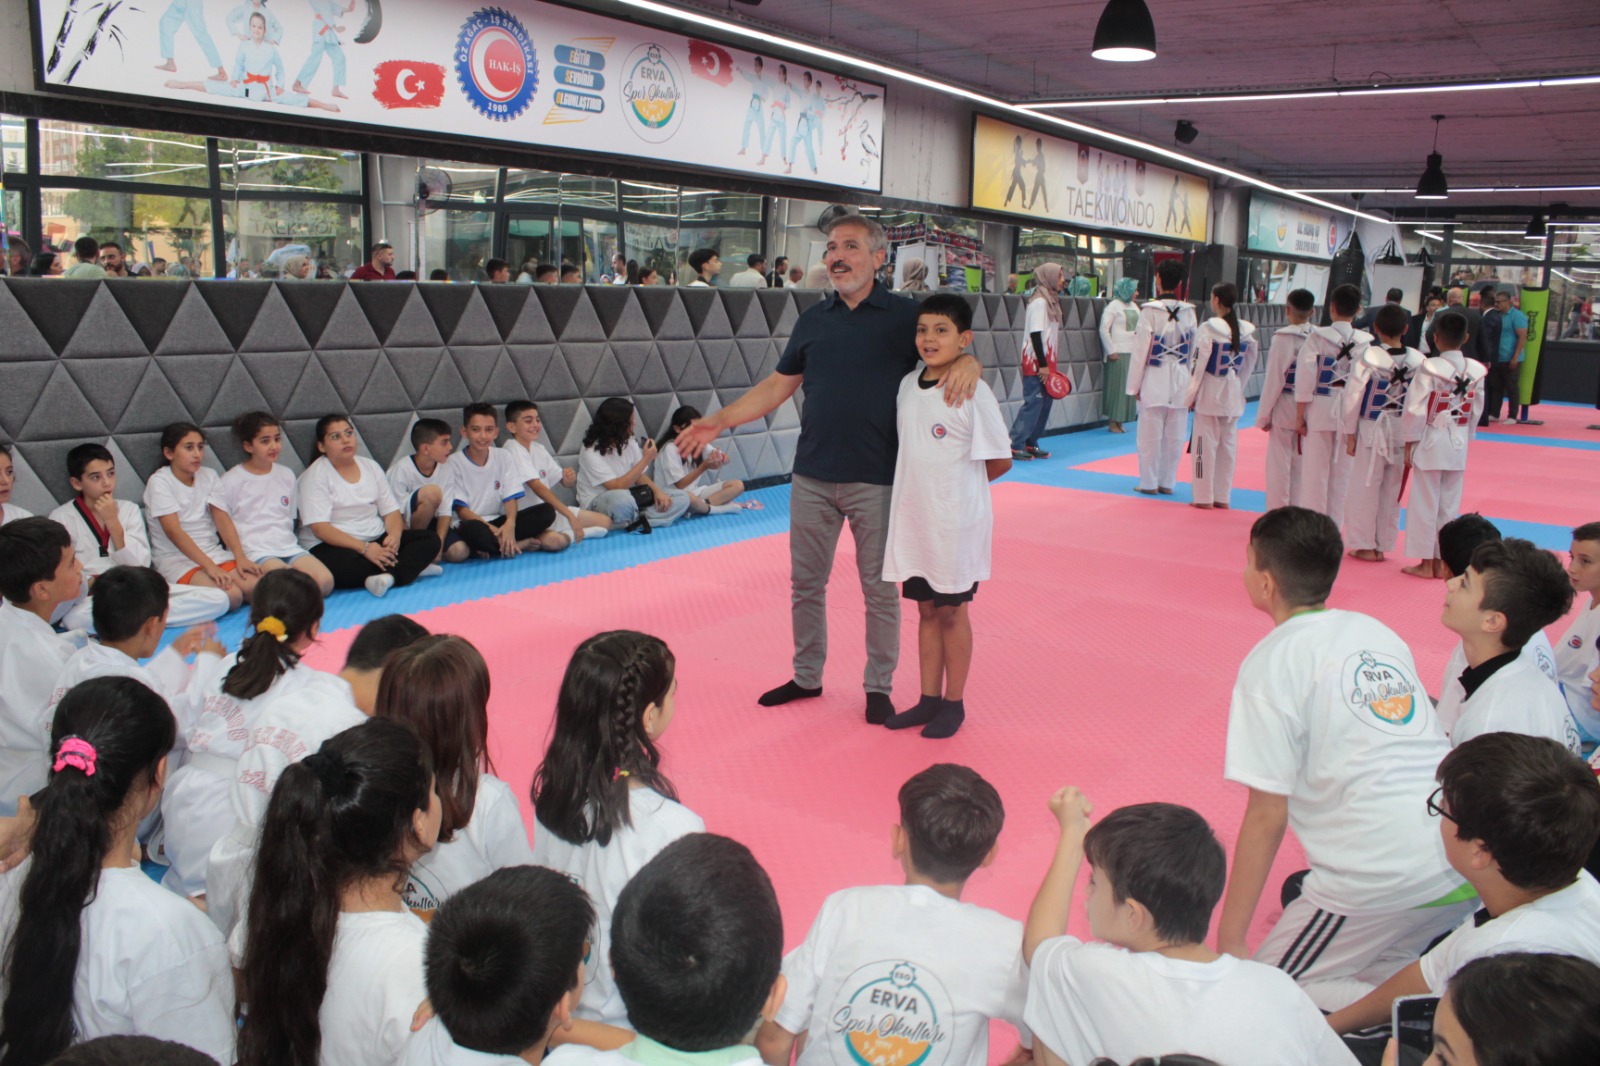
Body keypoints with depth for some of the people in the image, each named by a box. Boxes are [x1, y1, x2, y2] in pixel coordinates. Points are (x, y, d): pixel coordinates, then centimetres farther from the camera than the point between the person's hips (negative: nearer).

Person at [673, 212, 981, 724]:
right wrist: (719, 421, 3)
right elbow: (778, 385, 12)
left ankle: (879, 686, 23)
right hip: (812, 477, 4)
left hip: (876, 480, -4)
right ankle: (807, 676, 31)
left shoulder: (905, 315, -3)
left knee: (880, 588, 8)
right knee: (806, 582, 13)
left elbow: (951, 351, 1)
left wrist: (967, 363, -24)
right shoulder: (813, 318, 9)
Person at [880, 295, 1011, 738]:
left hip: (957, 521, -6)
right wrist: (928, 486, 5)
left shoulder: (973, 393, -16)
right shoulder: (908, 385, 3)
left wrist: (957, 486, 1)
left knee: (952, 612, 7)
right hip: (913, 515, 6)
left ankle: (953, 704, 22)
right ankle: (929, 699, 29)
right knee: (926, 610, 15)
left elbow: (1000, 461, -9)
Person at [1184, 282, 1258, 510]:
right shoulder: (1246, 330, 3)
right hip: (1233, 395, 6)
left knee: (1206, 445, 1)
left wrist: (1191, 395, -6)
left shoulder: (1208, 328, -14)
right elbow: (1249, 364, 10)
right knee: (1228, 445, 11)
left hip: (1210, 393, -5)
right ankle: (1223, 497, 17)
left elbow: (1199, 363, -13)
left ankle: (1205, 498, 5)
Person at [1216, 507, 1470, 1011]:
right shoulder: (1379, 633, 16)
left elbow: (1267, 816, -8)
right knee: (1370, 960, 29)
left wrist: (1229, 941, 1)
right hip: (1466, 861, 8)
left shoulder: (1271, 662, -7)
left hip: (1385, 873, -8)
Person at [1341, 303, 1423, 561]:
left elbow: (1353, 397, -11)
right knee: (1392, 491, 13)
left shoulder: (1368, 358, -14)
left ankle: (1364, 545, 14)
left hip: (1372, 432, -3)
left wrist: (1350, 434, -2)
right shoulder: (1418, 360, -5)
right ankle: (1383, 544, 22)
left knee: (1365, 488, 8)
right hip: (1403, 434, 3)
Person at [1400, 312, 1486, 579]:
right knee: (1450, 504, 12)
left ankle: (1426, 562, 9)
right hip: (1459, 444, 5)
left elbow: (1415, 407, -13)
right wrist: (1464, 437, 19)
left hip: (1432, 441, -5)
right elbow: (1476, 411, 8)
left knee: (1425, 503, 4)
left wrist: (1409, 442, -5)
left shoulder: (1430, 368, -15)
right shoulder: (1476, 371, 0)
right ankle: (1443, 562, 18)